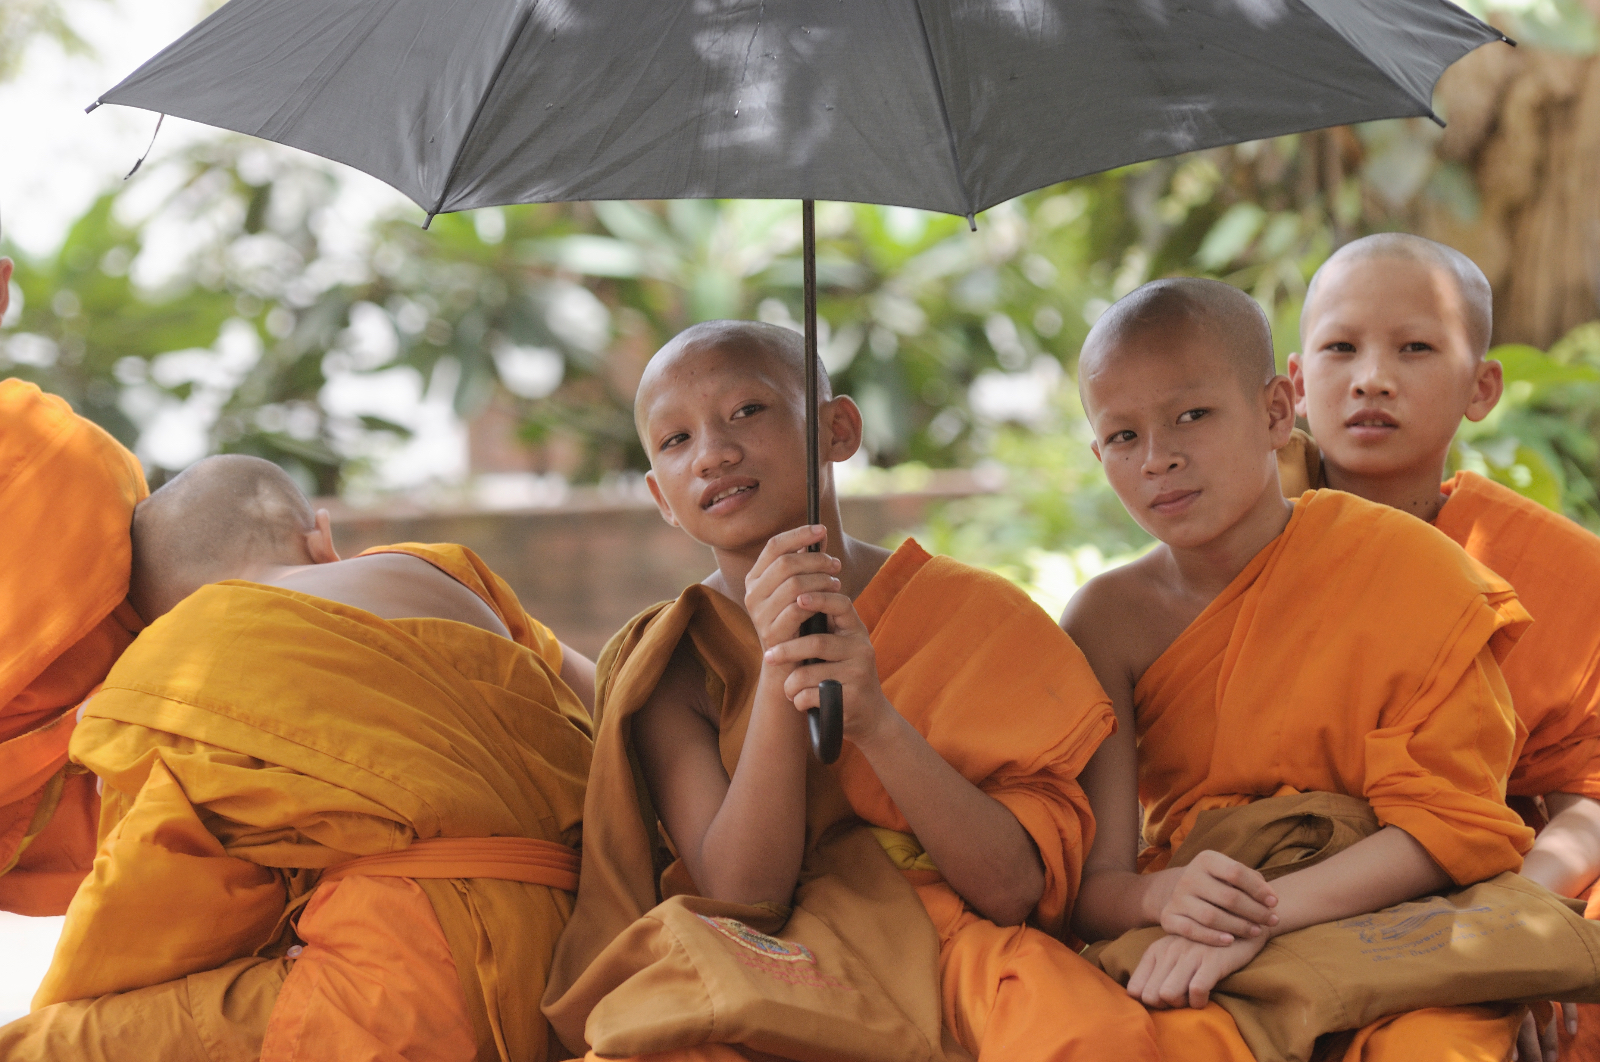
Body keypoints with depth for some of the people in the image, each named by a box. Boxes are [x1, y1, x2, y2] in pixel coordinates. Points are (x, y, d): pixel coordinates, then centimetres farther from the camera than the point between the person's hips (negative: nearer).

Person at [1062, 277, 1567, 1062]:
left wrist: (1262, 913, -23)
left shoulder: (1405, 570, -3)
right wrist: (1163, 895, -29)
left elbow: (1453, 825, -9)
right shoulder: (1109, 619, 2)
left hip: (1399, 932, 0)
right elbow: (1090, 886, -4)